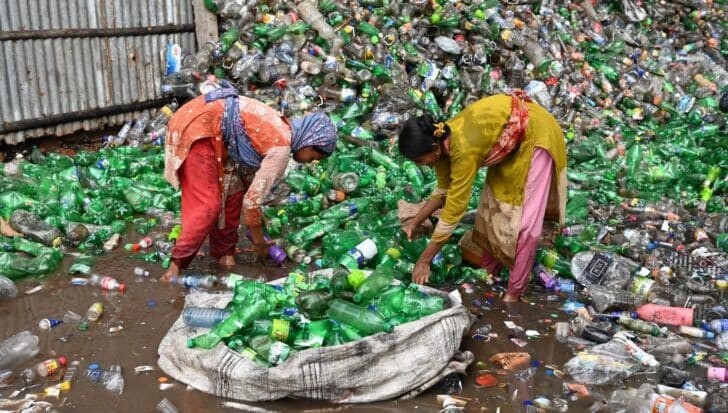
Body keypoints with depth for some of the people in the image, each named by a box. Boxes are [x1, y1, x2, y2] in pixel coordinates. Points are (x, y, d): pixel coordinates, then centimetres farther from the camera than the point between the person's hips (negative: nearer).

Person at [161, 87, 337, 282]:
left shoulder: (279, 129, 12)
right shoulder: (281, 149, -15)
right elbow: (252, 199, -12)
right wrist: (259, 242, 3)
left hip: (203, 119, 10)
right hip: (197, 127, -10)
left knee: (232, 191, 11)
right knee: (207, 205, -9)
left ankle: (224, 252, 21)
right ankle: (177, 264, -1)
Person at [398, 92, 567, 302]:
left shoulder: (464, 149, -35)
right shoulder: (441, 140, -11)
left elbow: (453, 211, -29)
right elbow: (443, 190, 8)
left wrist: (424, 261, -23)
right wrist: (414, 222, 6)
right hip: (510, 139, 9)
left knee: (525, 222, -10)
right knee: (492, 202, 13)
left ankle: (514, 293, 0)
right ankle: (489, 268, 29)